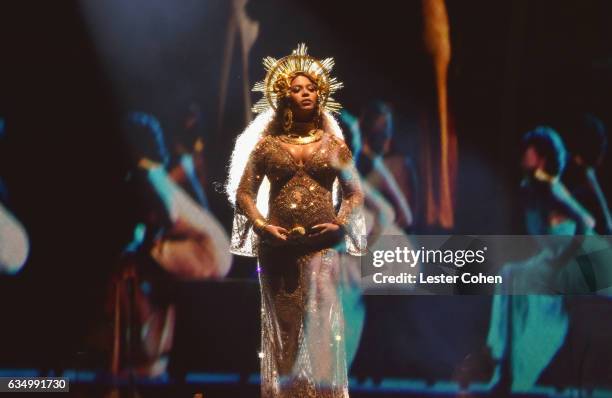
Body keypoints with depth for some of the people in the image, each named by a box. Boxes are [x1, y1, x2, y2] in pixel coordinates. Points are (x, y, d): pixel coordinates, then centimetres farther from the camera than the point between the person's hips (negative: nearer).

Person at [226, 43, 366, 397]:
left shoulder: (333, 145, 10)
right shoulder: (267, 144, 9)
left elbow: (355, 192, 11)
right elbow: (243, 192, 7)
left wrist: (339, 223, -6)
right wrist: (261, 224, -8)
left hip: (323, 246, -1)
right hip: (278, 246, 1)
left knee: (321, 321, -10)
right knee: (282, 325, 4)